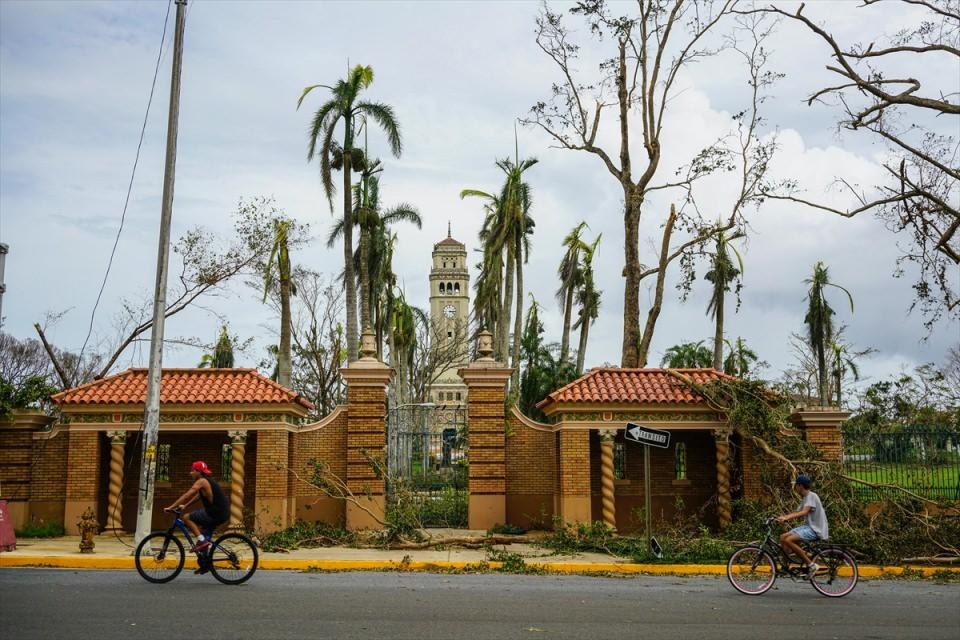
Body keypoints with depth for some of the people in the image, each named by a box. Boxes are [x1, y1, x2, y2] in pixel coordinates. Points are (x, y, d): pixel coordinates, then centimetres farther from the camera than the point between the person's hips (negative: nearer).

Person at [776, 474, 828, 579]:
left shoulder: (811, 496, -14)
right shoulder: (804, 498, 17)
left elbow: (804, 512, -28)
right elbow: (797, 512, 12)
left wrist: (786, 518, -37)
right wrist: (782, 517, -4)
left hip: (816, 529, -10)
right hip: (808, 526, 10)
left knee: (788, 540, -24)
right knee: (783, 537, 1)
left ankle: (811, 565, -15)